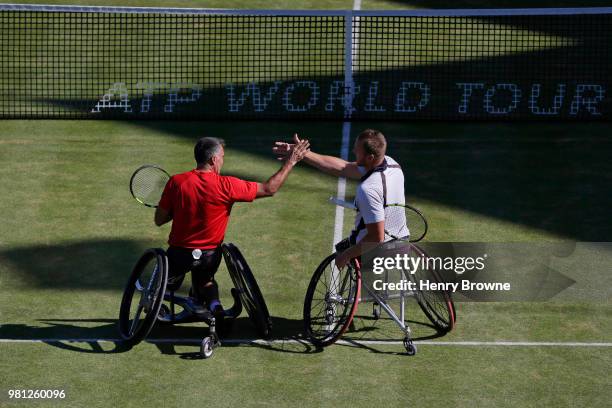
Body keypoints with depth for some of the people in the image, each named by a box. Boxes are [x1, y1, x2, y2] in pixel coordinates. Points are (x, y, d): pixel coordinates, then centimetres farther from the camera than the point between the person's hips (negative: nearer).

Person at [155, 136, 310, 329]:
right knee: (205, 280, 29)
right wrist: (290, 162, -2)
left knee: (168, 285, 29)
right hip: (210, 255, -1)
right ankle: (213, 304, 5)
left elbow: (159, 220, -7)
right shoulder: (226, 186, -18)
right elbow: (269, 189, -10)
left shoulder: (176, 182, -14)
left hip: (179, 253, 1)